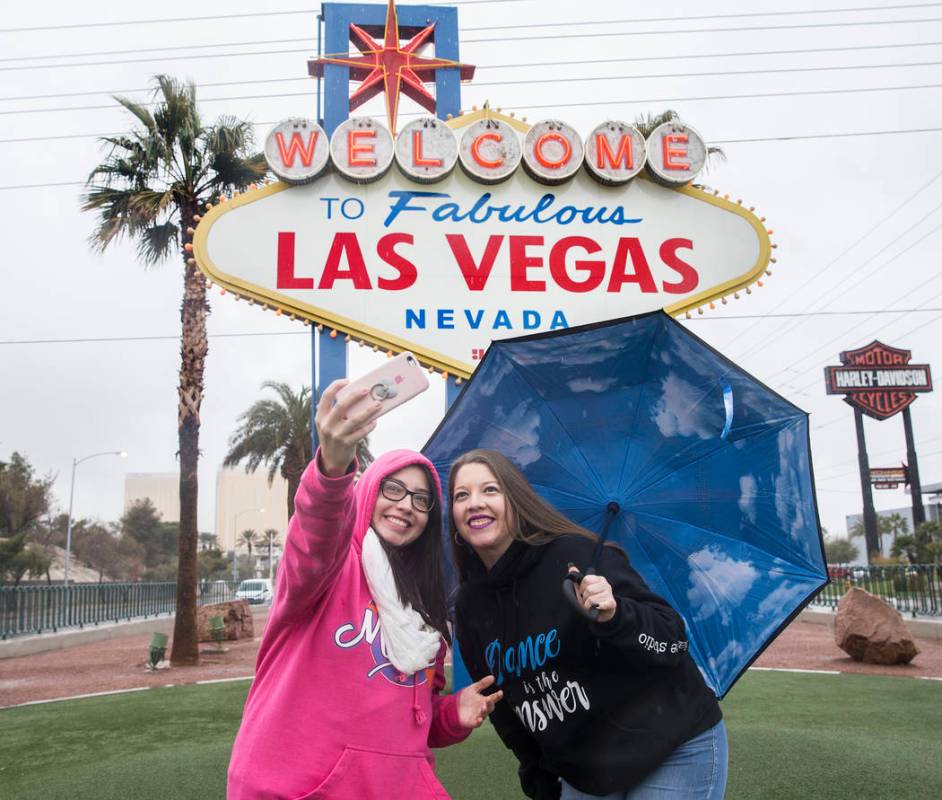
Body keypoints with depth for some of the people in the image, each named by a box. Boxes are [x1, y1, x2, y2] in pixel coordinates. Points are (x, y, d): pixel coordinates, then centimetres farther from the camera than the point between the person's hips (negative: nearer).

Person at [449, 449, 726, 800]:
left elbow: (673, 641, -21)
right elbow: (500, 704, 12)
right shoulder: (470, 606, -2)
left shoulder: (577, 554, -20)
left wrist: (613, 616, -38)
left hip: (674, 754, -5)